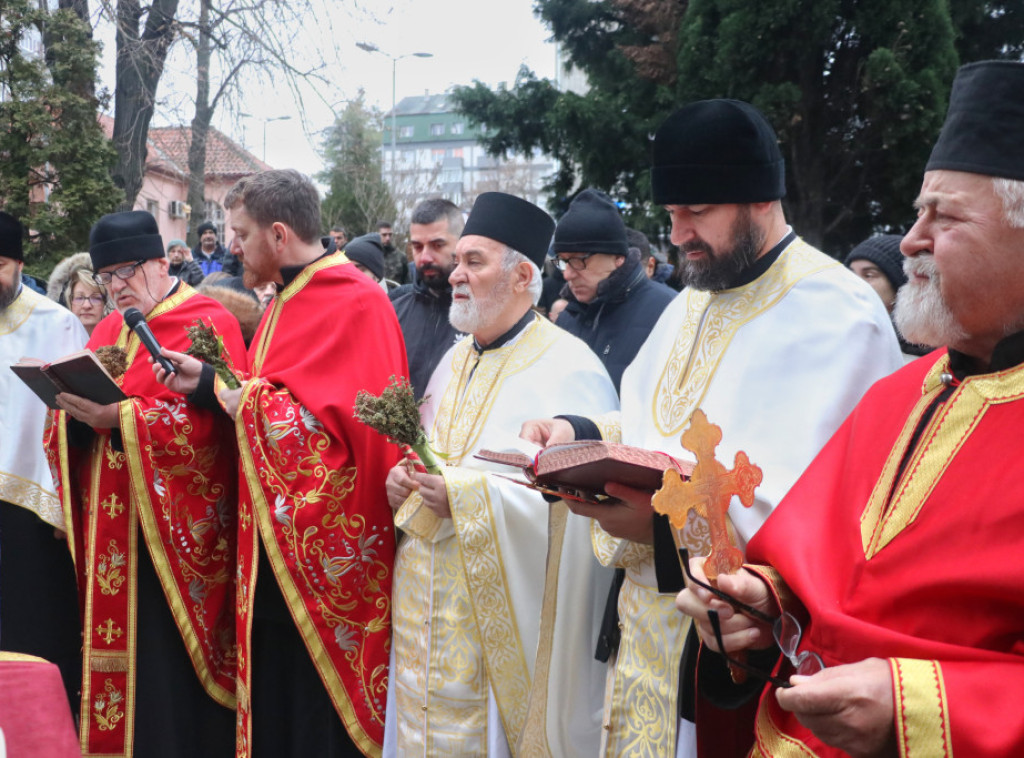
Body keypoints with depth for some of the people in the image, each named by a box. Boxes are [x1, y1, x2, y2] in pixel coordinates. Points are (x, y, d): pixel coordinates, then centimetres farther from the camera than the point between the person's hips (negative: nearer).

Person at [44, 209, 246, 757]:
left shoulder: (208, 325, -5)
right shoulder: (108, 331, 17)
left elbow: (211, 419, -17)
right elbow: (75, 415, 16)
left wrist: (119, 417, -23)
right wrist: (75, 411, -7)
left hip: (174, 526, -6)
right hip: (111, 529, 7)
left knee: (167, 658, -4)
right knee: (115, 645, 9)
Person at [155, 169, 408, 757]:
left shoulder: (356, 303, -16)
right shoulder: (289, 300, 13)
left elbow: (344, 420, -23)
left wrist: (247, 402, -14)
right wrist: (207, 380, 6)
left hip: (327, 543, -9)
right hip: (278, 536, 9)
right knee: (275, 705, 15)